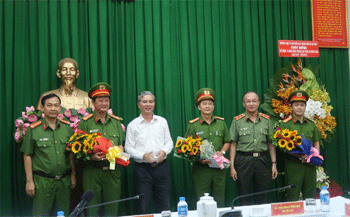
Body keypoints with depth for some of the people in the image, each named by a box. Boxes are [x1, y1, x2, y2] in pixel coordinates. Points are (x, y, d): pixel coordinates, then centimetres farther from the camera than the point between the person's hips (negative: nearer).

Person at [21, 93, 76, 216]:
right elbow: (27, 156, -2)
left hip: (64, 181, 3)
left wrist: (73, 176, 9)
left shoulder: (67, 128, 7)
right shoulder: (33, 130, -3)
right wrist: (29, 181, -5)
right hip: (42, 181, -3)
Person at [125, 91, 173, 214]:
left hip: (162, 166, 3)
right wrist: (143, 156, -15)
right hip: (142, 168, -2)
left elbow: (169, 142, 13)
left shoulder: (162, 121, 12)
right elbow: (128, 147, 0)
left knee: (164, 204, 5)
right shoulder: (133, 125, 3)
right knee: (143, 207, 0)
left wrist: (164, 151, -8)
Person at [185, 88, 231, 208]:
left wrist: (222, 152, -3)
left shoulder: (221, 123, 9)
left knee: (220, 200, 9)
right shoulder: (193, 125, 0)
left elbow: (227, 142, 16)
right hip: (201, 168, -2)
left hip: (218, 167, 3)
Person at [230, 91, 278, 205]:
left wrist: (274, 164, 4)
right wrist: (232, 166, -7)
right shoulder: (237, 121, 0)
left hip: (262, 161, 2)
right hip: (243, 161, -2)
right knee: (244, 198, 3)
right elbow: (233, 144, -1)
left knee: (262, 198, 8)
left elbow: (271, 143, 10)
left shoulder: (266, 120, 8)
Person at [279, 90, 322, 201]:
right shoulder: (285, 124, -2)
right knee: (293, 197, -1)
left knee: (311, 197, 10)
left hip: (310, 166, 5)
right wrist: (299, 156, -17)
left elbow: (316, 143, 19)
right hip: (293, 165, -4)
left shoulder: (311, 124, 14)